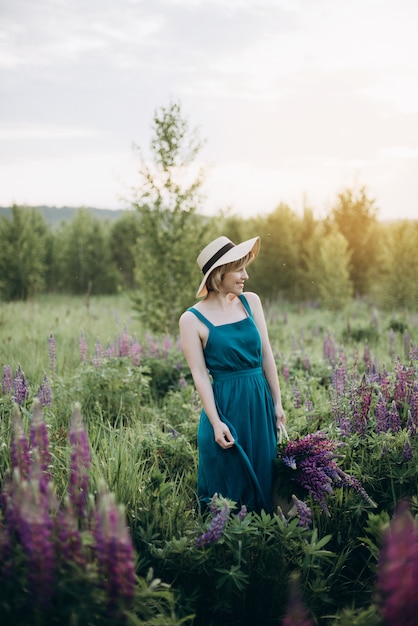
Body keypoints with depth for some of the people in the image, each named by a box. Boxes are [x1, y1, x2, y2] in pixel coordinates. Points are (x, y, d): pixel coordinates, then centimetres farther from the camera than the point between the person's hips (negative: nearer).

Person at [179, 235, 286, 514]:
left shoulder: (251, 301, 3)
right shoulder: (192, 320, -9)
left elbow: (267, 356, 7)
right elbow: (200, 375, -9)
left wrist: (277, 404, 8)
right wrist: (216, 422, -14)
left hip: (261, 402, 5)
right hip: (226, 406, -5)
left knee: (263, 477, 16)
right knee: (228, 485, 8)